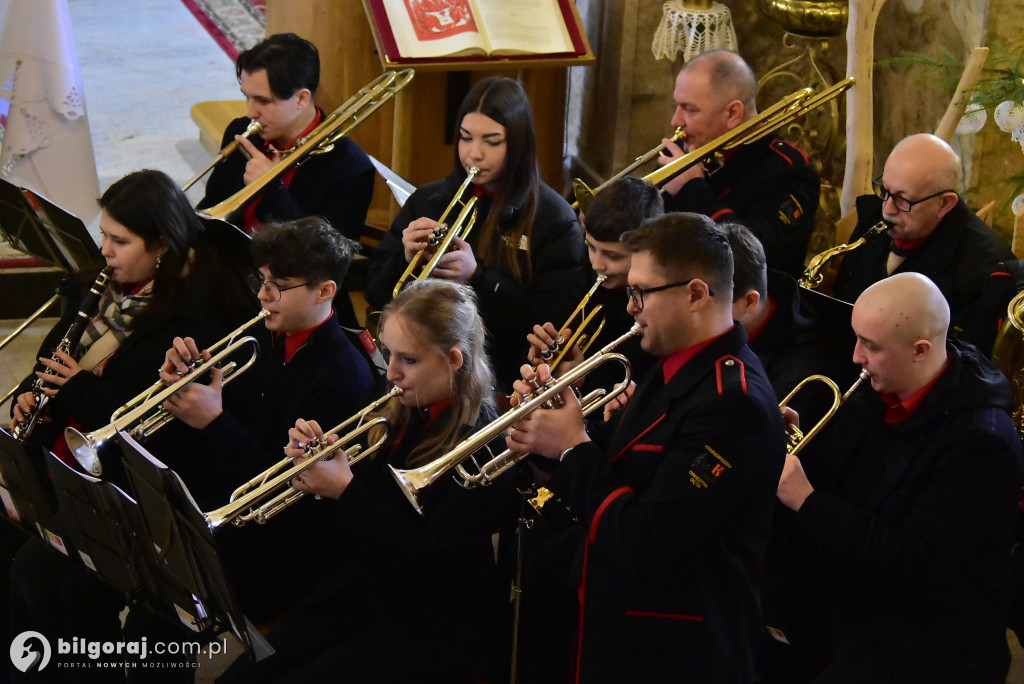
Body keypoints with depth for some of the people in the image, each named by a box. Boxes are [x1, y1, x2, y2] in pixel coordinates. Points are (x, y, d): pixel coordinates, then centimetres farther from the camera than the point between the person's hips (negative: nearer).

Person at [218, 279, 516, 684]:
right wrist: (312, 467, -8)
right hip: (357, 597, 7)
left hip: (430, 631, -7)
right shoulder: (396, 417, 6)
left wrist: (345, 491, -21)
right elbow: (348, 539, 11)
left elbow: (431, 565, -22)